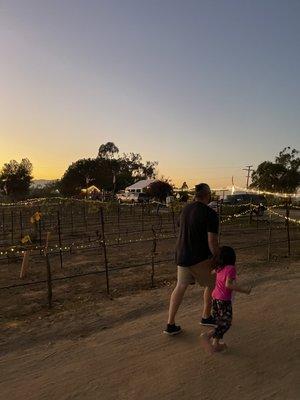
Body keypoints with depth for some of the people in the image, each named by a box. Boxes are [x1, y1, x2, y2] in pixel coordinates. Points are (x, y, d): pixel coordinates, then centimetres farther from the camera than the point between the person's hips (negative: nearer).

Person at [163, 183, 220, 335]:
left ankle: (170, 324, 18)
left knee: (180, 286, 14)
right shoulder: (210, 214, -17)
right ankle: (206, 317, 32)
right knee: (212, 283, 18)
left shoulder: (186, 209, 6)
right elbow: (212, 241, -20)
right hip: (199, 258, -6)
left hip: (182, 255, 7)